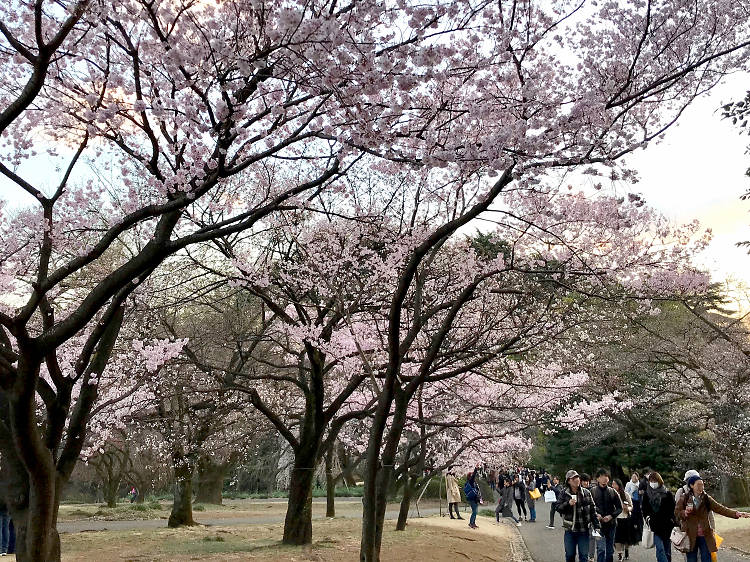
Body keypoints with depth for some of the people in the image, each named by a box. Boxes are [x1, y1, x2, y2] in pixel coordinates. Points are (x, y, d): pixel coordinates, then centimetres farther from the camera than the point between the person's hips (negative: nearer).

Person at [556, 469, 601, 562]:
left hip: (584, 530, 0)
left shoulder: (586, 492, 0)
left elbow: (593, 510, 3)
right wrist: (568, 504, -19)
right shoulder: (564, 493, -1)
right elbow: (557, 507, -3)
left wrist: (596, 525, 0)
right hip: (569, 530, 0)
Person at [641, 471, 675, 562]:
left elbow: (673, 510, 5)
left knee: (667, 551, 8)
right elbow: (644, 509, 17)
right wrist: (647, 516, 1)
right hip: (655, 526, 0)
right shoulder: (647, 495, 7)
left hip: (667, 526, 0)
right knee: (660, 549, -13)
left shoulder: (668, 494, 2)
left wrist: (671, 519, -6)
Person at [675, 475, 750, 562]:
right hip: (690, 535, -2)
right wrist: (685, 513, -23)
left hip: (705, 535, 2)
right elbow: (676, 512, -2)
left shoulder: (706, 498, 4)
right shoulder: (684, 498, -2)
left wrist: (736, 513, -14)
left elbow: (720, 508, -2)